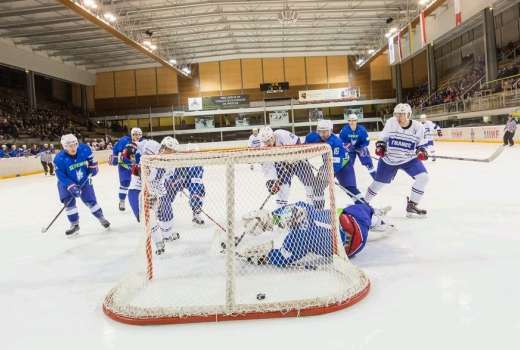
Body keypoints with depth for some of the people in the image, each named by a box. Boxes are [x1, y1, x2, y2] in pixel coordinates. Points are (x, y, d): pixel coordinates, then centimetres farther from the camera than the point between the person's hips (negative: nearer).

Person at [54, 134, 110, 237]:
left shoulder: (84, 149, -21)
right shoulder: (59, 159, -26)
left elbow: (91, 160, 4)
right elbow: (61, 177, -23)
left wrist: (93, 167, -8)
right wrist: (71, 187, -32)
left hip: (84, 180, 1)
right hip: (67, 182, -1)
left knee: (90, 200, 4)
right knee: (69, 202, -12)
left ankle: (101, 218, 24)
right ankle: (74, 225, 4)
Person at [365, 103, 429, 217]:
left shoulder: (418, 127, -14)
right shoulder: (391, 123, -15)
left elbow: (421, 143, 0)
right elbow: (383, 137, 0)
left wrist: (422, 151, -19)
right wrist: (380, 146, -16)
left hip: (409, 159, 1)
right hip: (388, 159, -1)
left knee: (423, 177, -17)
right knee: (379, 183, 9)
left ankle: (411, 206, -2)